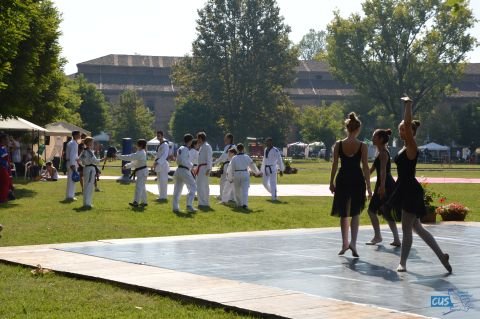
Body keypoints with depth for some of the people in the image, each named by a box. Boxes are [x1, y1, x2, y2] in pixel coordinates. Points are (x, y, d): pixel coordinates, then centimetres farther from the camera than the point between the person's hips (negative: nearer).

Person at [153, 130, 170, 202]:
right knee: (159, 181, 13)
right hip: (159, 164, 10)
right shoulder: (160, 145, 18)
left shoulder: (165, 145, -12)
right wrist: (155, 162, 17)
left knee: (163, 180, -11)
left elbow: (165, 155, -22)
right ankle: (161, 196, 19)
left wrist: (158, 162, -29)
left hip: (163, 164, -10)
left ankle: (163, 197, -11)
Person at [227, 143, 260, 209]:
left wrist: (231, 178, 9)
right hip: (245, 175, 0)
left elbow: (231, 168, -2)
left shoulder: (234, 158, -5)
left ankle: (239, 204, 25)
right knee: (245, 190, -4)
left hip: (236, 175, 0)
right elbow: (252, 165, 12)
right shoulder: (247, 157, -1)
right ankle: (244, 204, -20)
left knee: (237, 191, 16)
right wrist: (257, 172, 29)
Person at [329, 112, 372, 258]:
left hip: (342, 180, 1)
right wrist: (368, 186, -1)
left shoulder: (338, 145, -4)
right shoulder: (362, 146, -6)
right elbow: (365, 167, -6)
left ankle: (345, 244, 21)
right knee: (355, 213, 8)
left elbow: (335, 165, -1)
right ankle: (353, 242, -9)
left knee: (343, 214, 14)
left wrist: (331, 182, 9)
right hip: (357, 180, -1)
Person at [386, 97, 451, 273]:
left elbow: (408, 124, -23)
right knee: (416, 227, 13)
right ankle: (441, 256, 17)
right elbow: (406, 123, 23)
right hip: (405, 189, 10)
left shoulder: (412, 146, -12)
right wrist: (407, 106, 26)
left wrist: (408, 105, -16)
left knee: (406, 229, -1)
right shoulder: (405, 148, 11)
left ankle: (403, 263, 7)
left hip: (411, 191, -10)